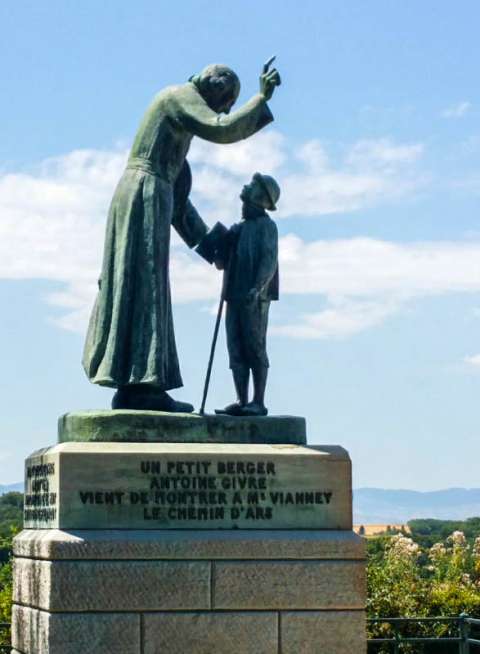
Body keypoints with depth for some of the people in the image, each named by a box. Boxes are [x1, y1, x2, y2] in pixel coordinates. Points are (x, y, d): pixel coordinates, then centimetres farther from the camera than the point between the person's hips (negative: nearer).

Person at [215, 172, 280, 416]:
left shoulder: (265, 225, 1)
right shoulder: (237, 228, 22)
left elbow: (269, 260, -11)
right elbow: (221, 263, 22)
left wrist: (257, 287, -23)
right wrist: (223, 243, 3)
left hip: (255, 298, -7)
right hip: (235, 296, 7)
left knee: (255, 349, -7)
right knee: (236, 351, 4)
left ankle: (258, 403, -6)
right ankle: (241, 401, 5)